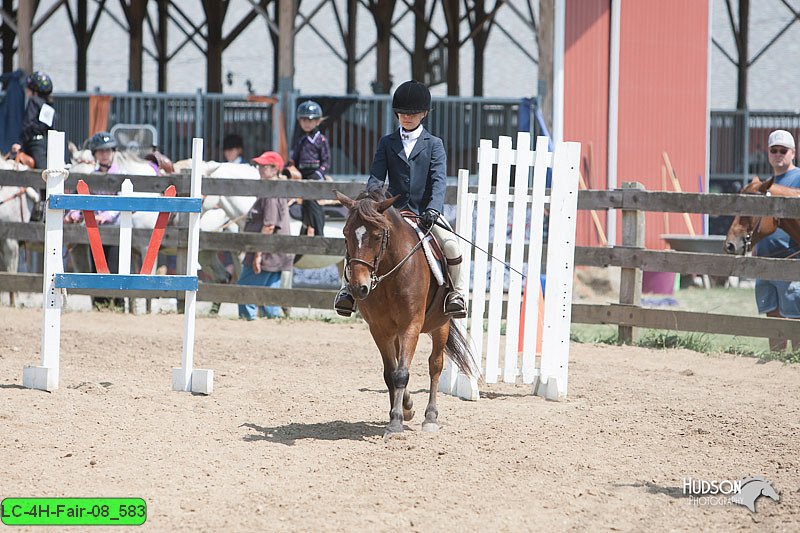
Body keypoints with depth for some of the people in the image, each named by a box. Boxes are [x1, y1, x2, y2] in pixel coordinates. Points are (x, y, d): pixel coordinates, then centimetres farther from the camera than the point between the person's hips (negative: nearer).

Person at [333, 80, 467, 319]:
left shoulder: (433, 144, 5)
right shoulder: (387, 143, 11)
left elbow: (439, 180, -7)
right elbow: (376, 177, 2)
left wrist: (433, 208, -25)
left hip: (426, 212, -2)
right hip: (394, 210, 2)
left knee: (451, 245, -27)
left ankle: (456, 292, -8)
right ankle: (348, 287, -5)